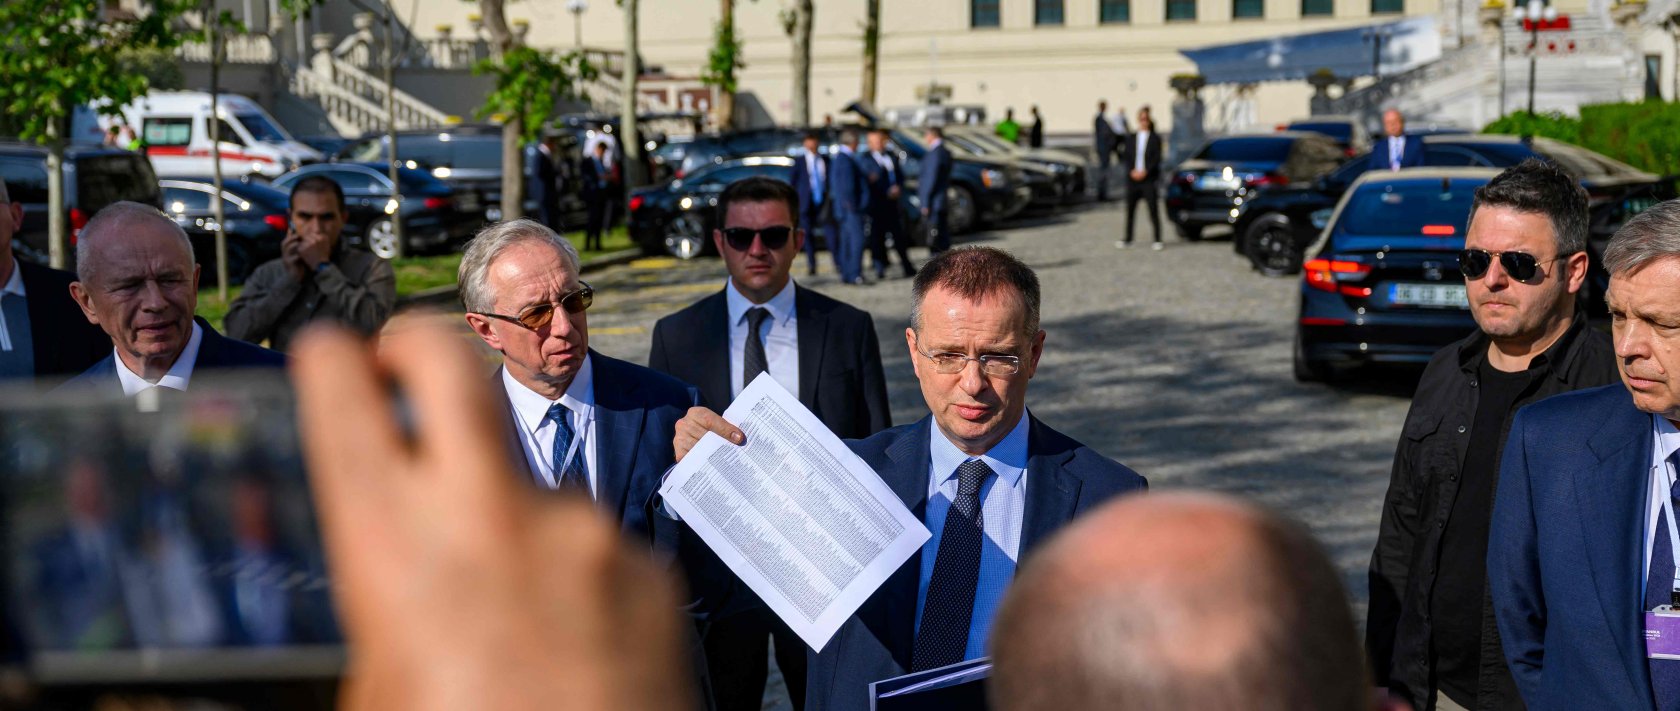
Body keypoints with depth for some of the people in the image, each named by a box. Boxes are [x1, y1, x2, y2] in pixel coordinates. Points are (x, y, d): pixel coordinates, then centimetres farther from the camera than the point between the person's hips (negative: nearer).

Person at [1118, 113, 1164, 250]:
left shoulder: (1155, 138, 2)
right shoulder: (1130, 138, 10)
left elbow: (1157, 158, -4)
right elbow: (1125, 157, 7)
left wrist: (1145, 171, -13)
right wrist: (1132, 171, -8)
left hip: (1149, 179, -3)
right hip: (1133, 178, 3)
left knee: (1153, 210, -4)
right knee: (1130, 209, 4)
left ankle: (1157, 240, 0)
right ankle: (1128, 240, 10)